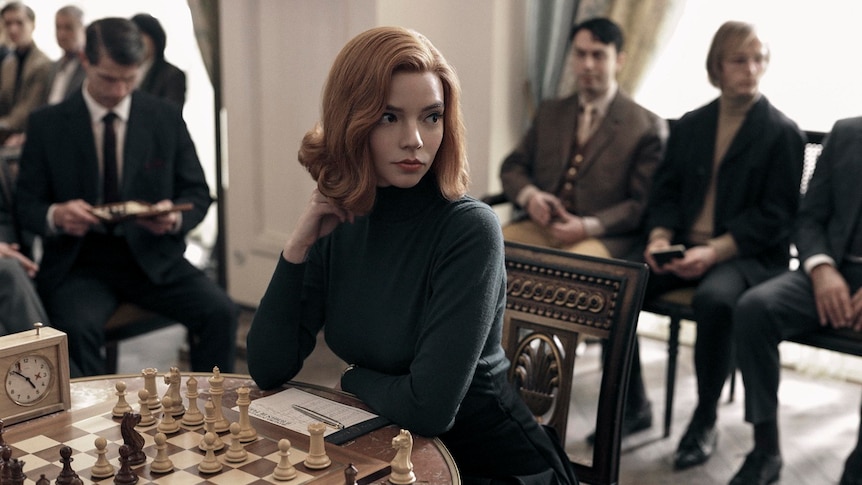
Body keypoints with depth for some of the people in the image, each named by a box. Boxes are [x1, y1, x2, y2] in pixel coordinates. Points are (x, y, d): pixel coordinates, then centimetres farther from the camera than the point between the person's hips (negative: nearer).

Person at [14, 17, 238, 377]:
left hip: (152, 256, 1)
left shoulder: (166, 118, 5)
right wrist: (56, 216, -20)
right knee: (77, 327, -33)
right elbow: (27, 205, 4)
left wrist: (176, 217, -16)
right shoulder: (47, 125, 3)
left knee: (220, 312, -23)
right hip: (79, 263, -1)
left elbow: (198, 193, 8)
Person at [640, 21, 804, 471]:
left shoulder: (782, 133, 1)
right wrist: (659, 238, -8)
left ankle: (705, 420, -15)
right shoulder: (690, 125, 15)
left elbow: (774, 215, -6)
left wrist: (714, 252, -19)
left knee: (713, 297, -37)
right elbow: (665, 191, 13)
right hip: (684, 248, 5)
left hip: (750, 254, -4)